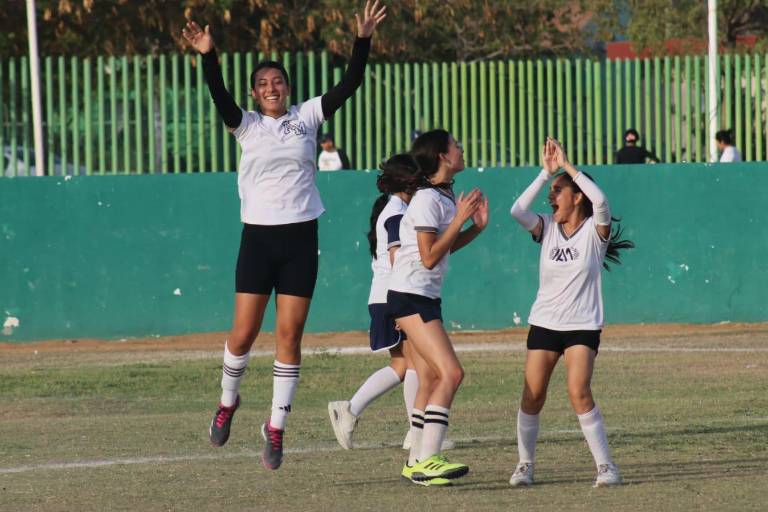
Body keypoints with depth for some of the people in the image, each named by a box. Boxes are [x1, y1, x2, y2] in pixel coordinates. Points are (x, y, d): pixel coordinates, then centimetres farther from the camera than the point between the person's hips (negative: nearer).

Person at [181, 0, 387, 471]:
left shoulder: (307, 117, 6)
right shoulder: (247, 125, 3)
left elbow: (349, 84, 0)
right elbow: (220, 98, -14)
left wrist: (363, 41, -11)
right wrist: (208, 57, -29)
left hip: (301, 240, 1)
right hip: (258, 238, -1)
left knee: (289, 336, -2)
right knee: (243, 334, -2)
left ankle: (276, 427, 6)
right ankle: (228, 401, 25)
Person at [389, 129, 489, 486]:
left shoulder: (446, 198, 12)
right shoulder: (427, 200, -17)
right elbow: (430, 257, -19)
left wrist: (476, 226, 9)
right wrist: (459, 220, -18)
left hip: (425, 298, 10)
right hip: (410, 297, -10)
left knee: (431, 381, 12)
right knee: (451, 373, -18)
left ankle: (416, 463, 18)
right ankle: (427, 460, -22)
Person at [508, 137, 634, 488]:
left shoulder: (595, 231, -6)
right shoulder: (547, 228, 4)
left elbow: (601, 202, -27)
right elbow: (518, 210, -14)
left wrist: (566, 166, -23)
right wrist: (546, 172, -17)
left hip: (583, 326, -4)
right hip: (544, 323, 4)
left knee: (579, 393, -17)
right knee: (532, 396, -1)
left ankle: (605, 465, -10)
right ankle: (524, 465, 12)